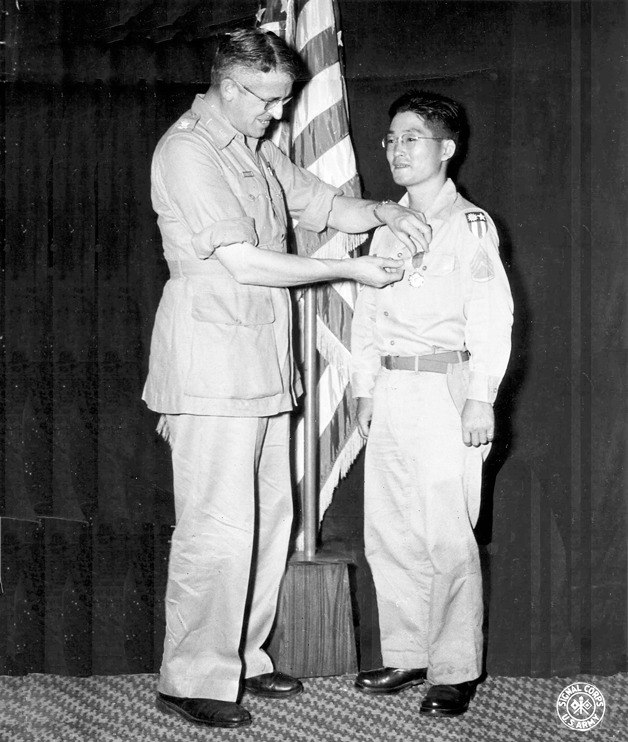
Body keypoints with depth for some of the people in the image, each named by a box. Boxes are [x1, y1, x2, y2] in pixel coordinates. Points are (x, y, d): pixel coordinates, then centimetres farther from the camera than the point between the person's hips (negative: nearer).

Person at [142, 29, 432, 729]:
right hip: (210, 360, -9)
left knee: (267, 516, 12)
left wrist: (383, 213, 1)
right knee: (218, 527, -8)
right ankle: (190, 679, 2)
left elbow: (325, 204, 23)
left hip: (261, 362, 9)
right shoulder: (187, 150, -12)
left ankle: (239, 658, 23)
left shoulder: (257, 151, 17)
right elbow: (244, 262, -18)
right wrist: (350, 270, -12)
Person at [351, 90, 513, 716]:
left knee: (447, 536, -6)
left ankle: (457, 671, 3)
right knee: (387, 532, 8)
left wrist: (481, 400, -13)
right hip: (391, 392, 6)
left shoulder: (470, 224, -3)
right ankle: (406, 655, 20)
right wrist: (365, 391, 11)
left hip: (446, 390, -6)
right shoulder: (387, 228, 15)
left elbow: (492, 316, -8)